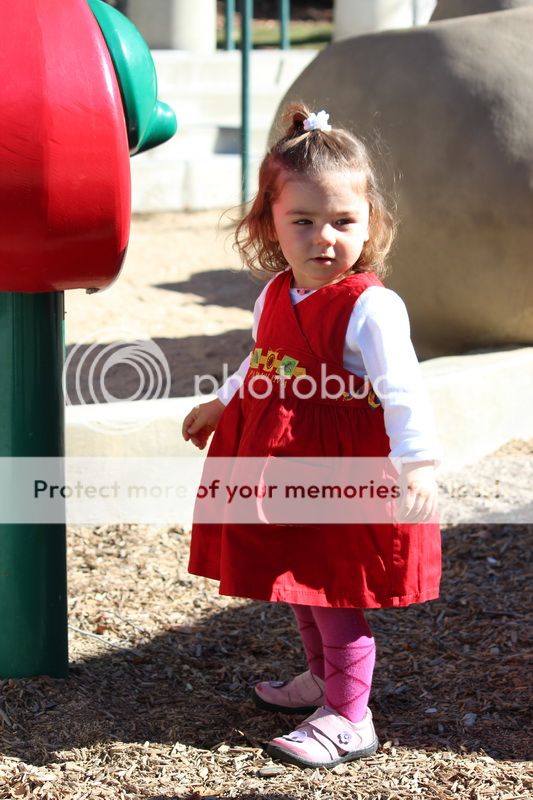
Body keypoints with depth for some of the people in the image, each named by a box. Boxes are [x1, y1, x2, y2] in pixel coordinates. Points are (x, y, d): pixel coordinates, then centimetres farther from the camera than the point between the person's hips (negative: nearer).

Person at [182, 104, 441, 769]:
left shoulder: (370, 308, -19)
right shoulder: (275, 296, 5)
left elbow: (401, 391, -25)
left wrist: (416, 461, -35)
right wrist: (220, 406, 33)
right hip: (285, 474, 8)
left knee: (334, 591, -1)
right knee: (302, 585, 21)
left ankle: (347, 718, 11)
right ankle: (322, 677, 41)